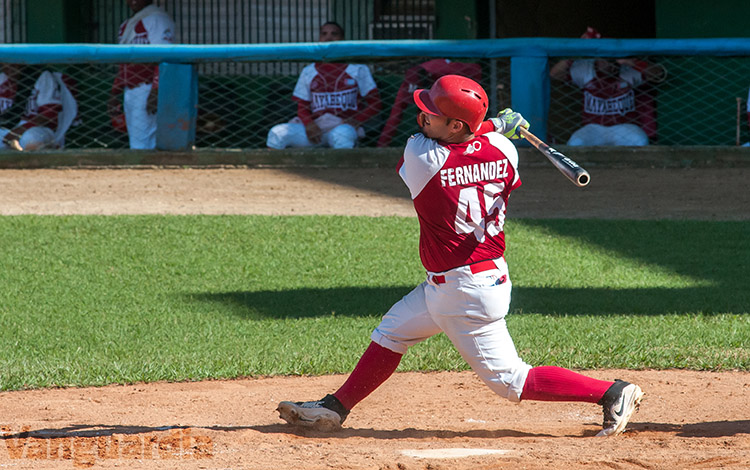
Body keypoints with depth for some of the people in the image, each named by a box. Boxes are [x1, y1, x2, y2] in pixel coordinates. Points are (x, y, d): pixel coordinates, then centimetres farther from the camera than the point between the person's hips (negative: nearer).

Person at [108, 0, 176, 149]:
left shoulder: (157, 19, -9)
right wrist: (114, 93, 20)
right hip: (130, 92, 9)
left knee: (140, 144, -13)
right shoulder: (126, 25, 20)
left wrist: (155, 93, -25)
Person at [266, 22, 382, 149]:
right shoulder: (308, 72, 16)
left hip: (345, 126, -3)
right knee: (277, 133, -22)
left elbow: (374, 104, 6)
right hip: (315, 128, 3)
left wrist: (356, 121, -13)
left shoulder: (358, 69, 8)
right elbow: (302, 107, 14)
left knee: (341, 135, -41)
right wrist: (309, 124, -9)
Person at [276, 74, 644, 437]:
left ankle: (612, 393, -2)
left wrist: (495, 125, 2)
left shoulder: (420, 157, -24)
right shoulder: (502, 150, -7)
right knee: (392, 332, 20)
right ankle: (334, 409, 29)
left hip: (467, 293, -9)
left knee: (510, 381, -1)